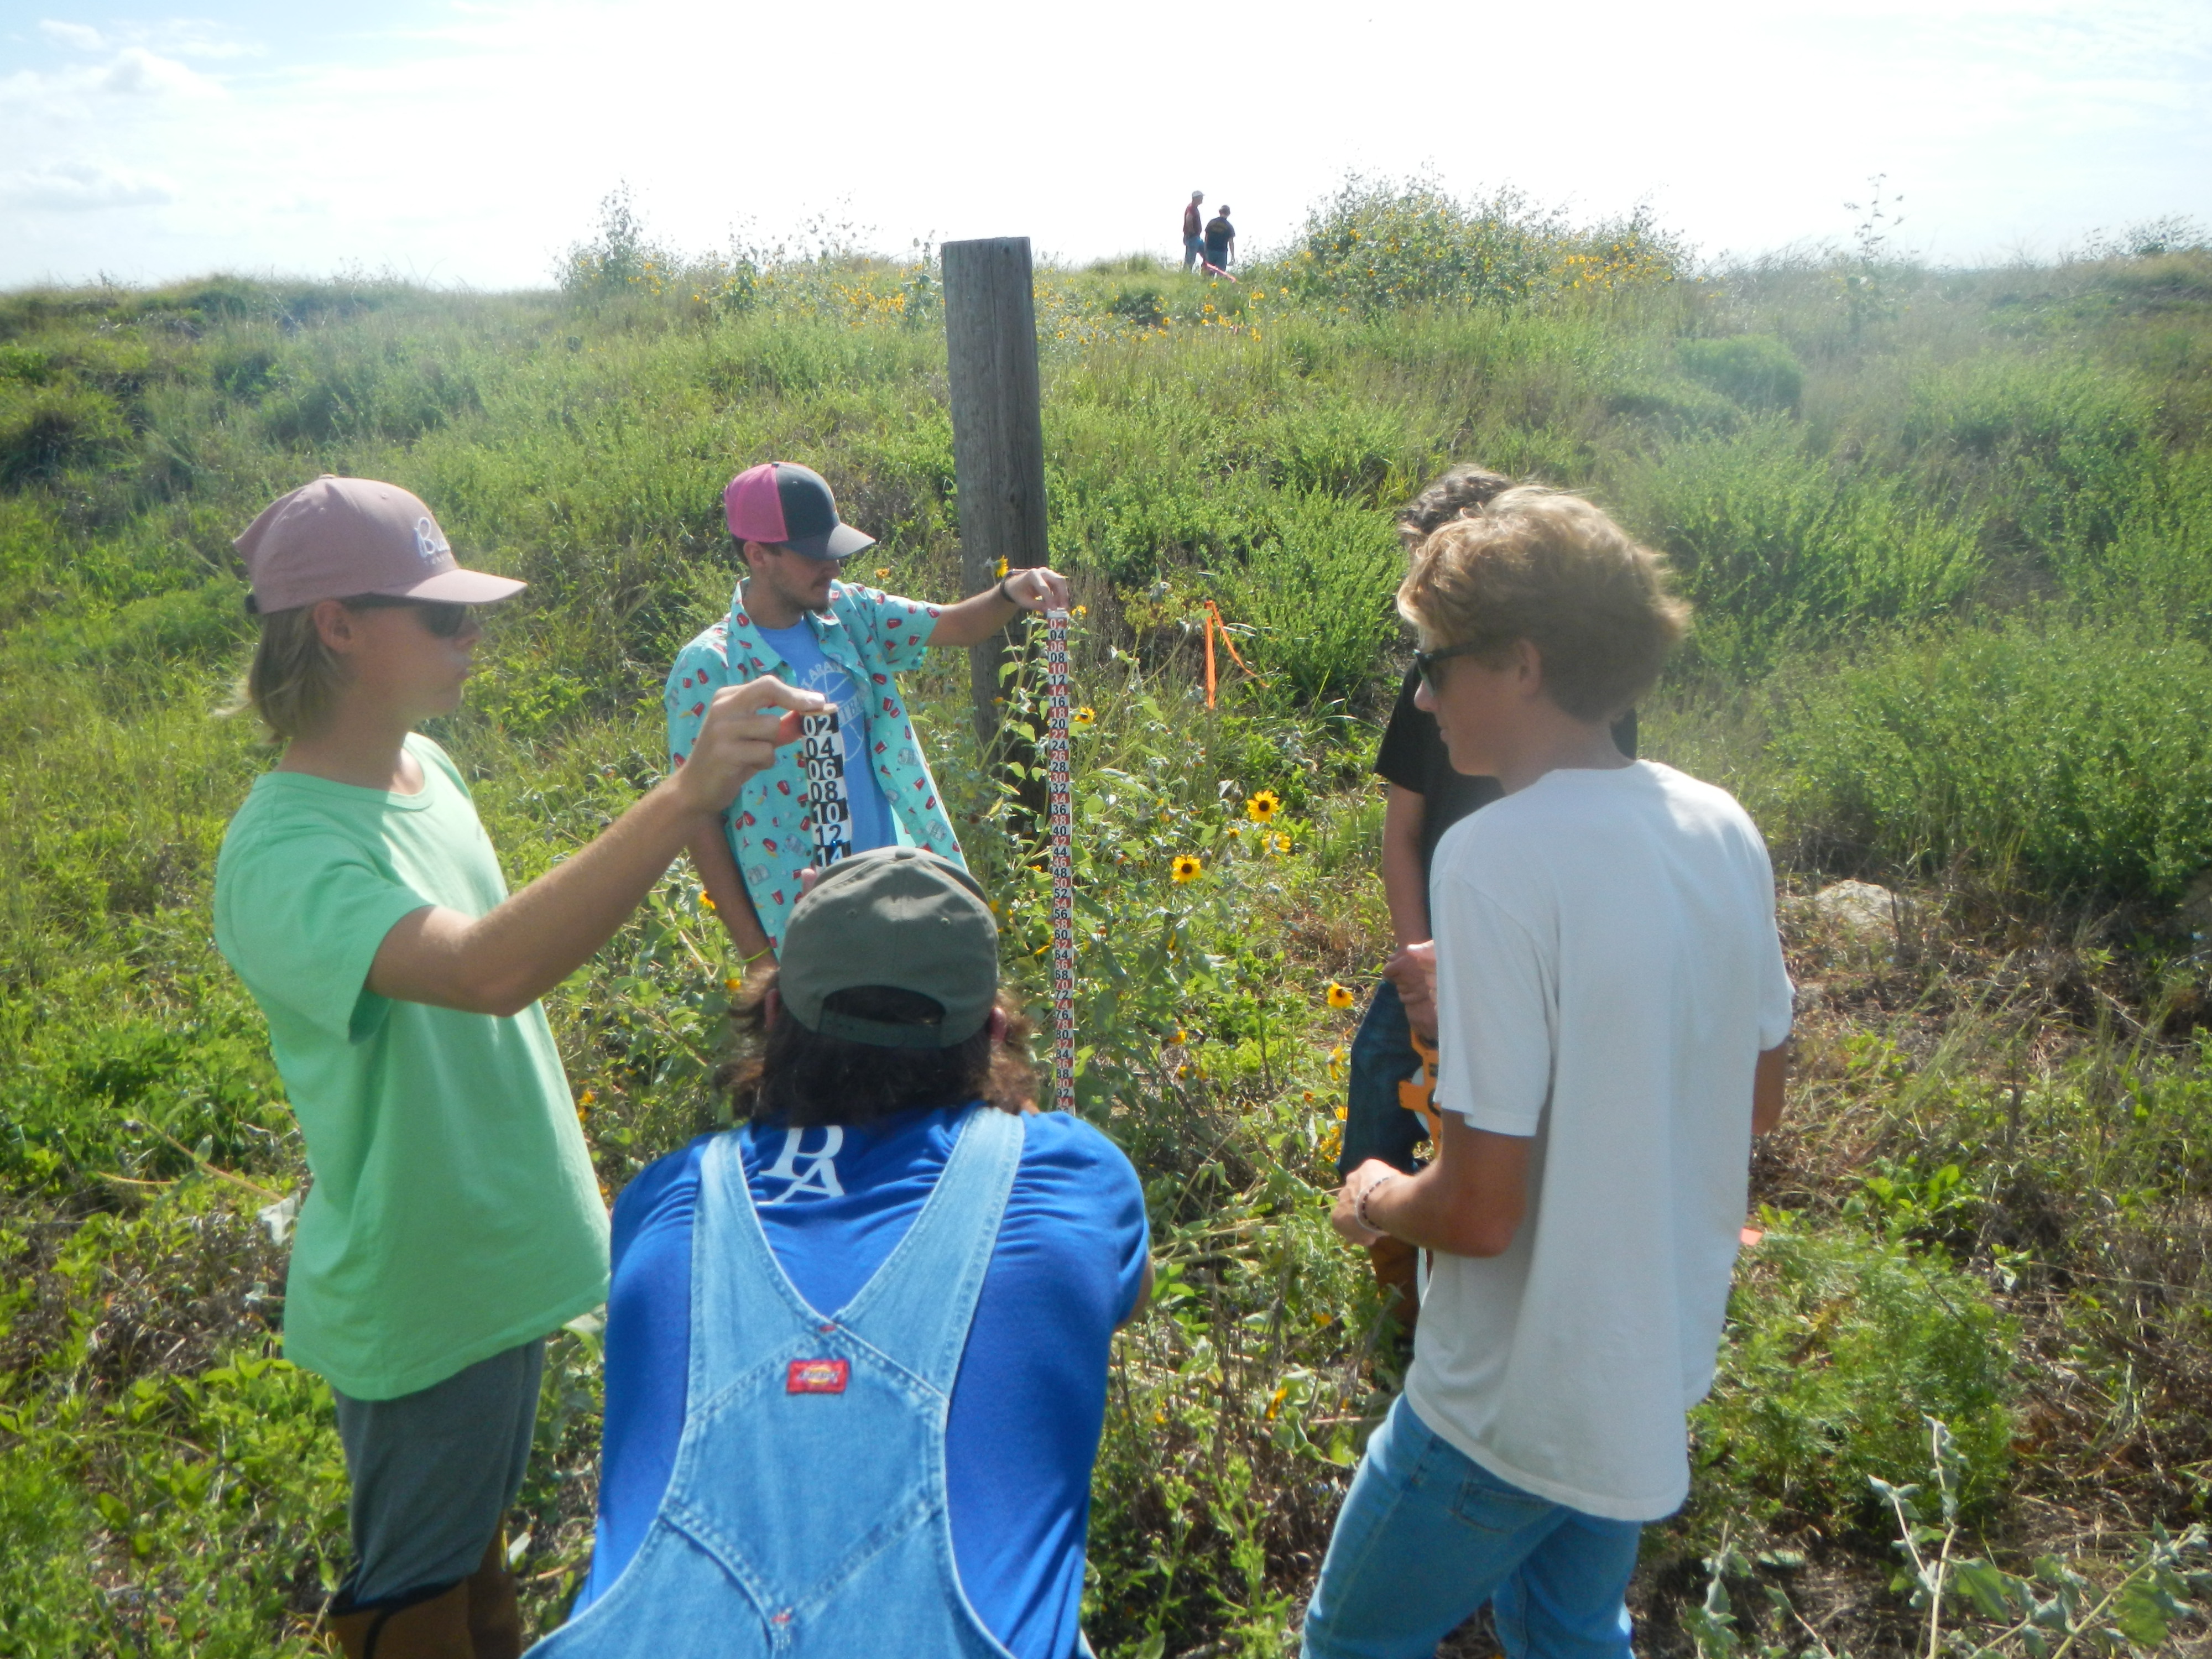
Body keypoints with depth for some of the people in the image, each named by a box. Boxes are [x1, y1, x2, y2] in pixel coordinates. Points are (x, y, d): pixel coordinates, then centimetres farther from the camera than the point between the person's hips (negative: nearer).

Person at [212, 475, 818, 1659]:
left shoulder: (424, 766, -2)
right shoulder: (283, 857, -30)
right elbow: (490, 971, -48)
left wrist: (560, 1167, 17)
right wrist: (687, 798, -58)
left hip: (508, 1244, 8)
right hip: (417, 1298, -8)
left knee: (478, 1534, 30)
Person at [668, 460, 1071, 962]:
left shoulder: (849, 613, 0)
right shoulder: (706, 670, -15)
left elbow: (960, 625, 3)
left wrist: (1010, 592, -21)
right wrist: (754, 952, -13)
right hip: (800, 914, -5)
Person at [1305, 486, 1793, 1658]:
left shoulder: (1495, 858, -28)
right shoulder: (1722, 829, -4)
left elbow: (1481, 1211, -26)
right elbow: (1755, 1106, 8)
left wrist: (1376, 1203, -6)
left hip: (1516, 1405, -7)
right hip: (1665, 1366, 7)